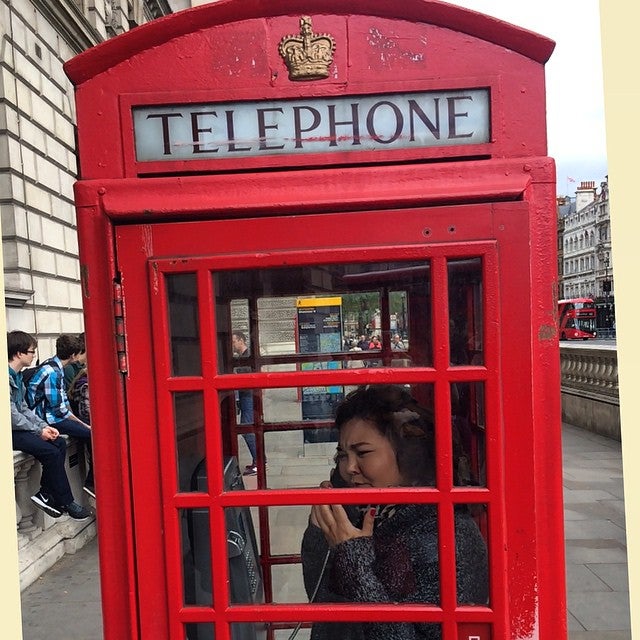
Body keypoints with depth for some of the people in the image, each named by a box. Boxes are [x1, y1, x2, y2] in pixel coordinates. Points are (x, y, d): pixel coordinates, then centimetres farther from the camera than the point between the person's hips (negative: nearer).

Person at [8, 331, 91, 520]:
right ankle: (65, 502, -7)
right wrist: (39, 431, -14)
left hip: (19, 427, 10)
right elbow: (12, 415, -22)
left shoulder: (17, 376, 12)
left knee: (60, 443, -2)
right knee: (51, 452, -19)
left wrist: (44, 426, 1)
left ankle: (45, 494, -1)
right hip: (9, 431, -10)